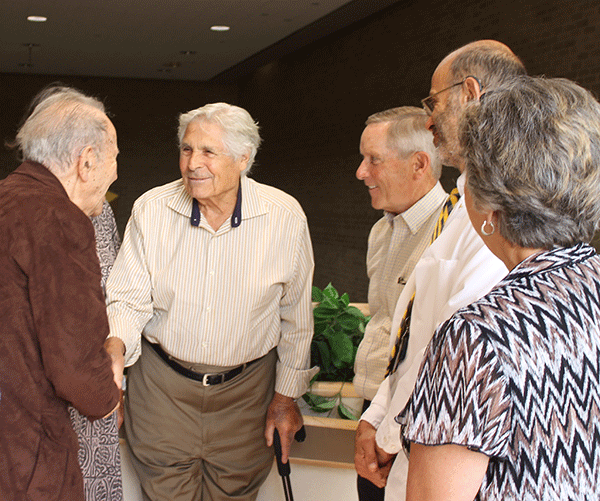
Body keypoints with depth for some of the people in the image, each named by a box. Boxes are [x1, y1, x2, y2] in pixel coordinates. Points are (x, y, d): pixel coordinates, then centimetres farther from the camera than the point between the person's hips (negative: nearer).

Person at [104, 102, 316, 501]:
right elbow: (130, 299, -3)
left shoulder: (285, 217, -11)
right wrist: (115, 345, -25)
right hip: (162, 385, 1)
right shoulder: (152, 210, -9)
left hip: (245, 392, 0)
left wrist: (287, 395, 4)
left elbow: (296, 316, -1)